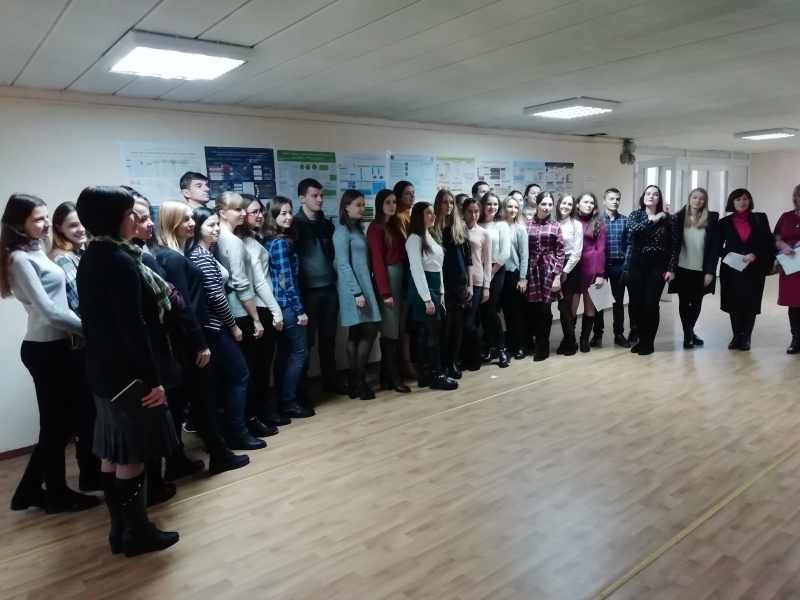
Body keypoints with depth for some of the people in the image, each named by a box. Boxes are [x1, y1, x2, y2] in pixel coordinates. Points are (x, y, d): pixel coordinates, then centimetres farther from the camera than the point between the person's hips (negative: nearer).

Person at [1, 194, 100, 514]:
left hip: (55, 345, 8)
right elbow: (48, 311, -19)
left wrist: (82, 326, -1)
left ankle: (30, 488, 29)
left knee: (64, 417, 15)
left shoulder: (36, 252, 13)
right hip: (44, 349, -8)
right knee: (56, 421, 5)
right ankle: (57, 493, 22)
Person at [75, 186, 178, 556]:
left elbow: (100, 318, 15)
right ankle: (137, 532, 15)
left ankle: (120, 528, 26)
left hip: (103, 369, 9)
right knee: (132, 454, 2)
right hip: (128, 371, -9)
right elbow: (133, 326, -23)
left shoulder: (90, 258, 10)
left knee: (113, 452, 15)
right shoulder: (120, 261, -19)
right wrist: (153, 378, -20)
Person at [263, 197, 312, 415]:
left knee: (284, 352, 13)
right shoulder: (282, 243, -14)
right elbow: (287, 279, -18)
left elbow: (279, 277, 12)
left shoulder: (269, 241, 12)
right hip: (287, 304, -9)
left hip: (278, 304, 9)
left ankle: (282, 400, 21)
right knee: (300, 352, 0)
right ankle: (288, 402, 6)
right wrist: (300, 310, -15)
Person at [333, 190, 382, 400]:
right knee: (369, 332, -7)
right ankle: (359, 381, 1)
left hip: (365, 285, 8)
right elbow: (343, 265, -15)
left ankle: (355, 380, 14)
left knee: (357, 334, 9)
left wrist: (365, 289, 10)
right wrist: (357, 292, -19)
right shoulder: (342, 231, -9)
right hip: (353, 289, -8)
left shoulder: (358, 228, 16)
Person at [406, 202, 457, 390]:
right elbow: (417, 270, -16)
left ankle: (425, 374, 14)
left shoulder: (431, 237, 16)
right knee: (433, 332, -7)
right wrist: (427, 298, -19)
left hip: (435, 286, 9)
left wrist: (441, 292, 15)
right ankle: (437, 375, 0)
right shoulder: (414, 239, -11)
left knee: (426, 332, 9)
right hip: (423, 288, -9)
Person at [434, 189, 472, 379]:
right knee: (445, 323, -1)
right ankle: (443, 363, 10)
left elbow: (468, 257, 9)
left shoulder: (461, 226, 8)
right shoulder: (432, 228, -2)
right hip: (441, 282, -4)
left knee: (458, 322, 6)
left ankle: (452, 362, 16)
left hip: (460, 281, 4)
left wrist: (470, 284, 6)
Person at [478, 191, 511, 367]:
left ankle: (502, 348, 4)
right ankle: (491, 347, 16)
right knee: (483, 310, 3)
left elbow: (505, 252, -6)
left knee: (490, 309, -9)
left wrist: (491, 272, -8)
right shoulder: (477, 226, 4)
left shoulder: (502, 225, 0)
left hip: (496, 271, -2)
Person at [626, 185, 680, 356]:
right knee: (637, 303, 4)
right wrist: (652, 220, -17)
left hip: (657, 265, -2)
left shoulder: (668, 219, 2)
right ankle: (641, 339, 18)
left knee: (651, 303, -5)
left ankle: (648, 342, 8)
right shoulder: (635, 215, 6)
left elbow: (675, 246, 1)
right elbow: (632, 229, -17)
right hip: (637, 265, 2)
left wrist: (671, 268, -5)